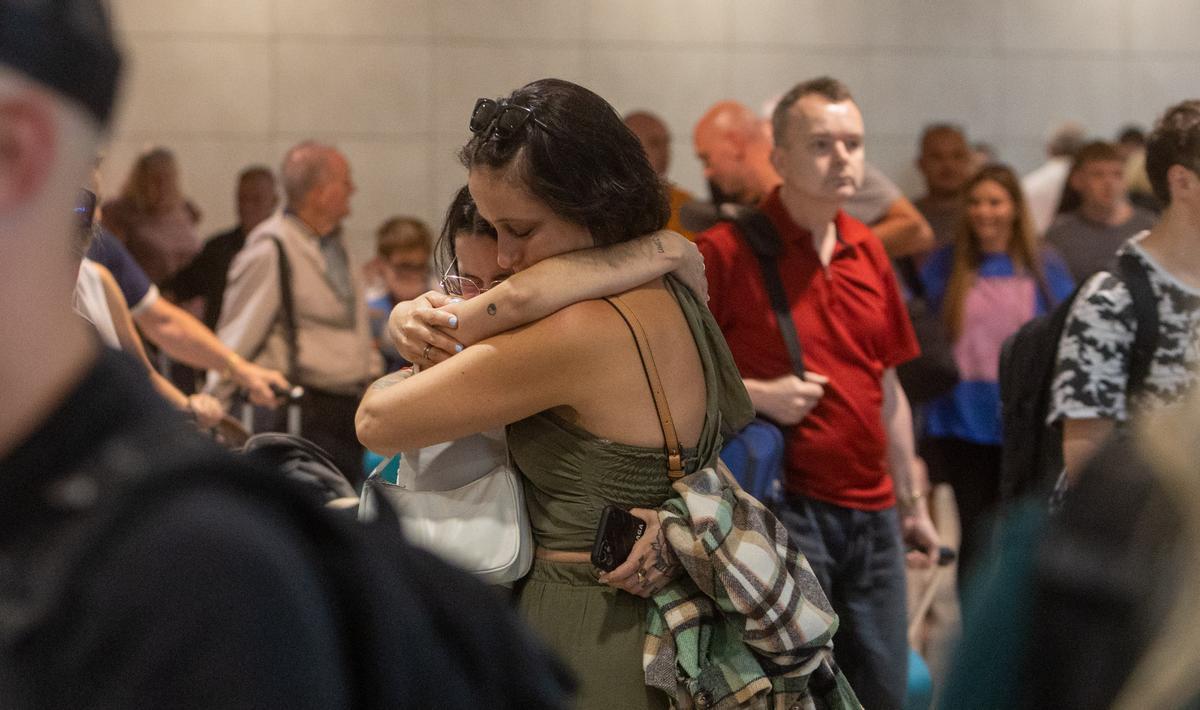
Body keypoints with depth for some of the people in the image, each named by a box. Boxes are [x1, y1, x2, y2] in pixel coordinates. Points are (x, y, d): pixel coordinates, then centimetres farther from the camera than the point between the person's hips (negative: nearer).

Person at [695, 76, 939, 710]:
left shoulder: (868, 252, 11)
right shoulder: (725, 251, -10)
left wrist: (913, 503, 19)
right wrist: (757, 395, -18)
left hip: (871, 513, 6)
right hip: (787, 508, -6)